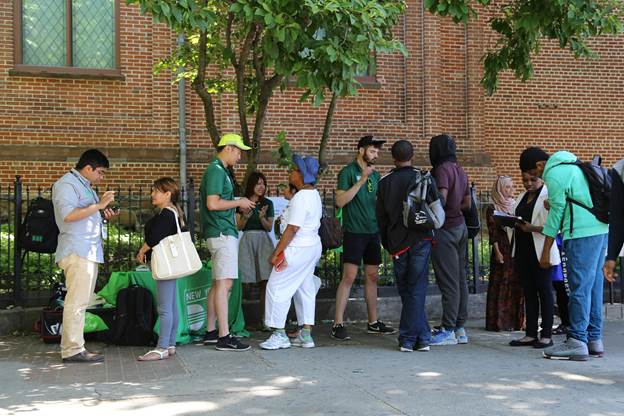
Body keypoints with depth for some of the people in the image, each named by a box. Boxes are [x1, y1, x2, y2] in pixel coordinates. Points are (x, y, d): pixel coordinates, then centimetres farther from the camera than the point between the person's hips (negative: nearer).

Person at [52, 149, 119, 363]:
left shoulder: (84, 185, 23)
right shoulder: (66, 184, -7)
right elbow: (68, 215, -21)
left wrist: (103, 215, 9)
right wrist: (98, 205, -19)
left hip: (89, 251, 10)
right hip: (77, 251, -10)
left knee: (80, 302, 9)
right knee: (77, 301, -11)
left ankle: (72, 346, 12)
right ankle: (73, 350, -11)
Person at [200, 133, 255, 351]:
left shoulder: (219, 170, 20)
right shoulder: (216, 171, -12)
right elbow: (212, 203, -22)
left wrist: (239, 205, 16)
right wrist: (238, 202, -11)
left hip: (220, 233, 11)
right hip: (222, 233, -11)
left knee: (217, 284, 13)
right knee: (224, 284, -12)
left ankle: (211, 332, 18)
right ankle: (224, 337, -13)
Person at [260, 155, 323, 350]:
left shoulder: (300, 198, -20)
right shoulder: (314, 195, 11)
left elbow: (292, 229, -22)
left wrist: (276, 253, -18)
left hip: (298, 249, -10)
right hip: (313, 246, 10)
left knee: (277, 288, -3)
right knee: (305, 289, 13)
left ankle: (279, 335, 0)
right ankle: (306, 335, 16)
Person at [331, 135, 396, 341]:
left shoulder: (375, 174, 14)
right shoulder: (348, 172, -7)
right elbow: (340, 201, -16)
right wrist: (362, 180, -21)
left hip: (373, 232, 7)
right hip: (354, 232, -7)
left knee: (372, 277, 11)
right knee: (349, 277, -9)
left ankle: (373, 322, 18)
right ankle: (338, 324, -7)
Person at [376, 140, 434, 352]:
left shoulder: (385, 182, 5)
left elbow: (380, 216, 8)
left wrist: (387, 244, 18)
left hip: (397, 242, 2)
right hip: (420, 239, -2)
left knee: (406, 290, 11)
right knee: (417, 289, 0)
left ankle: (422, 336, 13)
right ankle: (409, 338, -4)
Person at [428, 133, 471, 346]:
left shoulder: (442, 169, -12)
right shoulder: (460, 171, 14)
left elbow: (441, 199, -23)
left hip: (446, 230, -9)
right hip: (460, 226, 9)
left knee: (448, 282, -6)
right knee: (460, 279, 10)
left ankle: (448, 330, -3)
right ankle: (460, 328, 15)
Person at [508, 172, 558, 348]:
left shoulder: (548, 196, -7)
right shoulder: (522, 197, 16)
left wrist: (532, 228, -26)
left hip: (540, 252, -7)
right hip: (522, 251, 7)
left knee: (544, 291, 0)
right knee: (529, 292, 9)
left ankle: (547, 335, 4)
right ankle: (531, 334, 12)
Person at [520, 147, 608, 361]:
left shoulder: (554, 176, -10)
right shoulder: (572, 165, 18)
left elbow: (556, 215, -8)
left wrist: (546, 252, -3)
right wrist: (553, 204, 14)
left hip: (581, 234, -10)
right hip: (600, 229, 10)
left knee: (579, 287, -9)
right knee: (594, 286, 11)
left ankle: (577, 341, -9)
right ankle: (594, 339, 14)